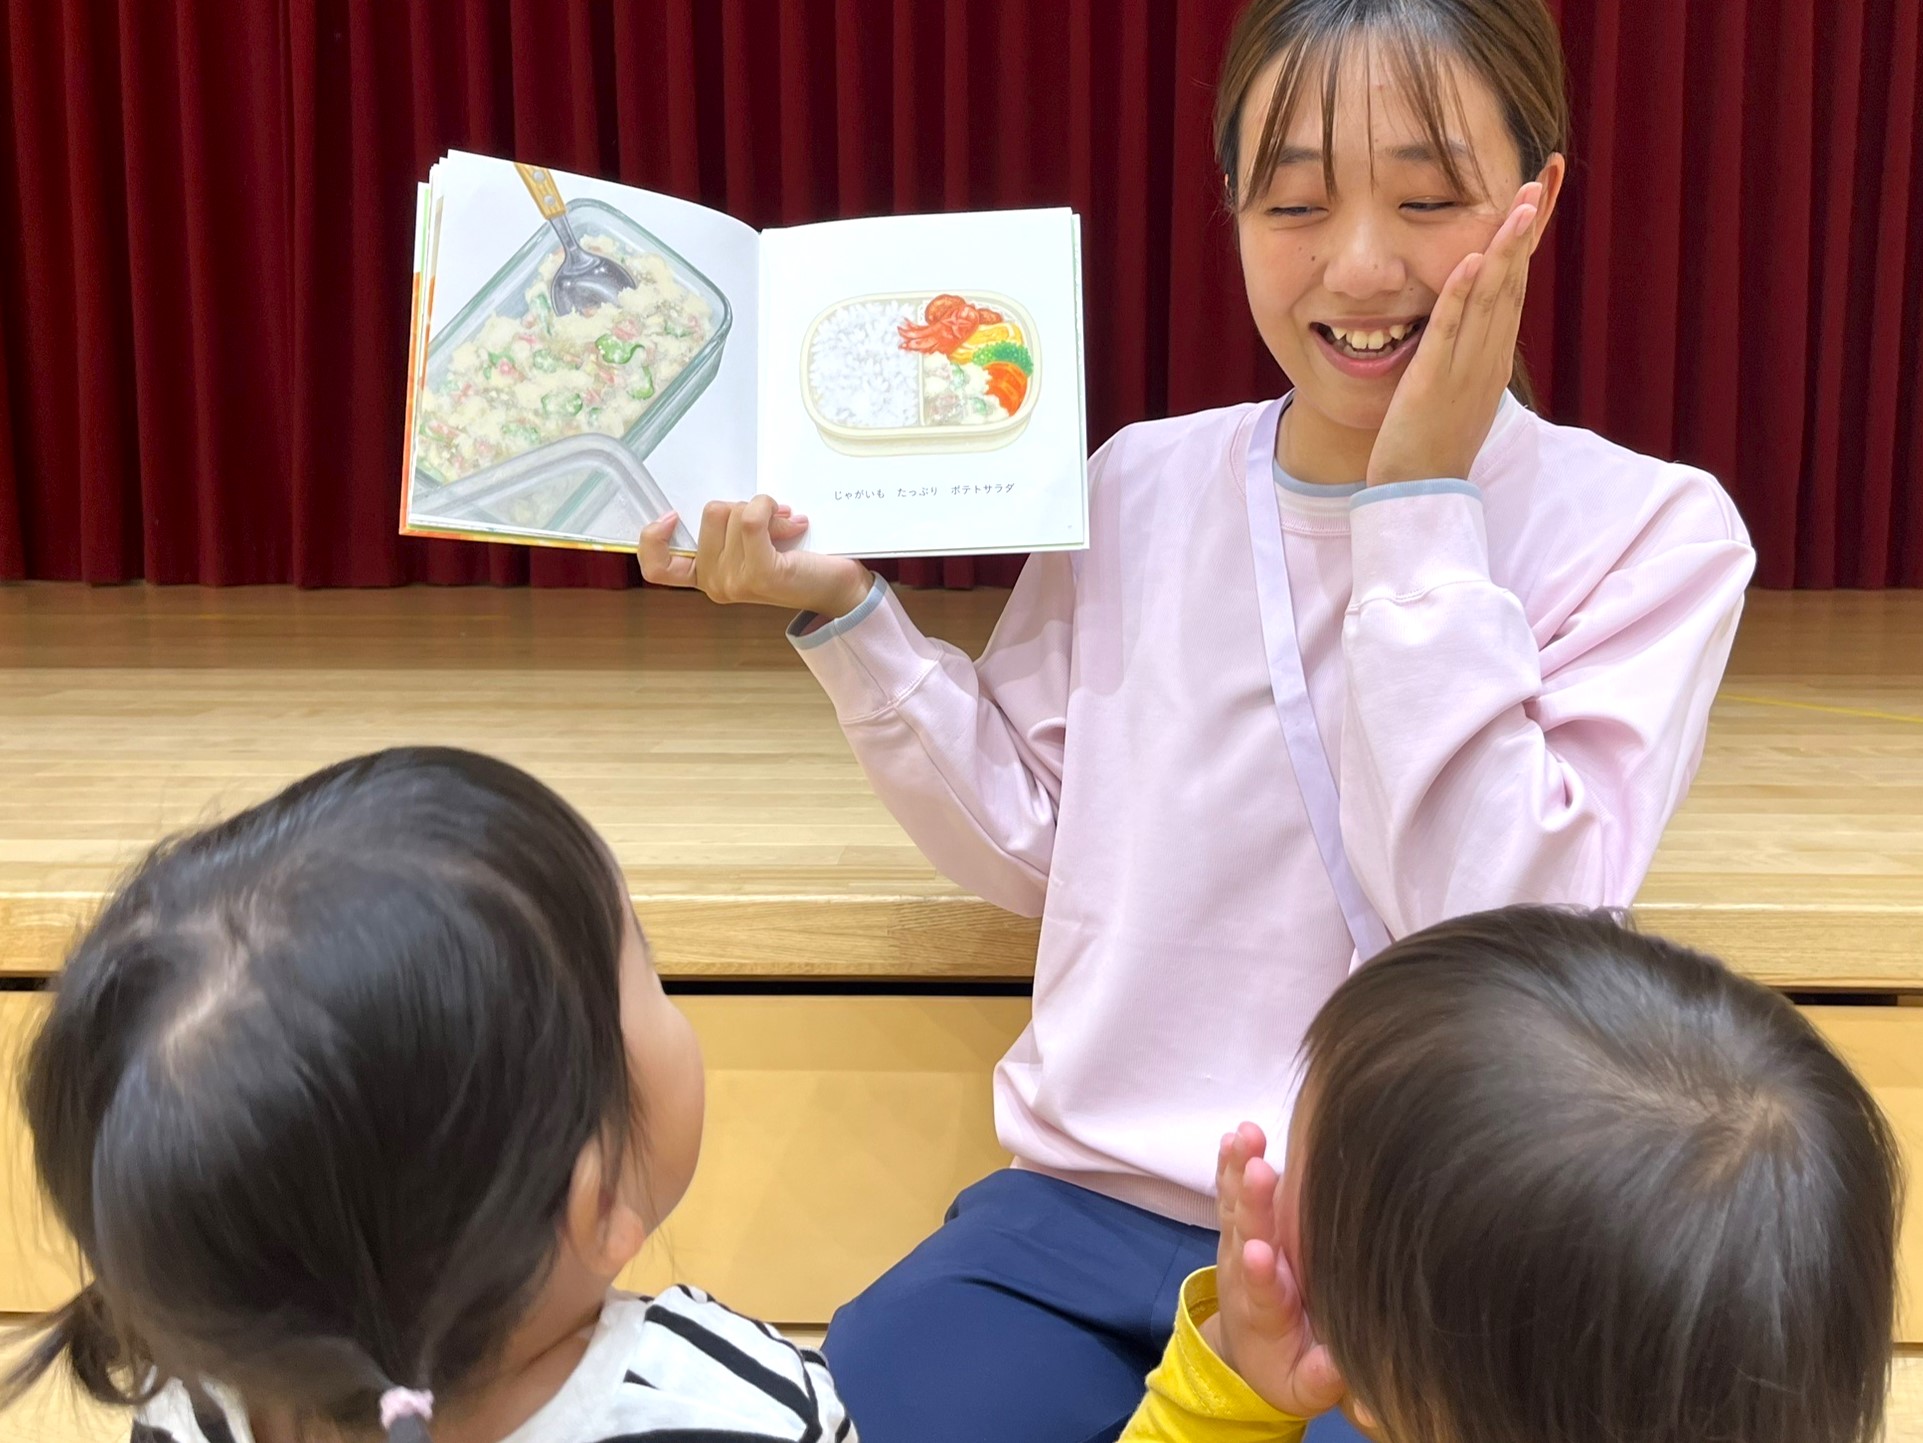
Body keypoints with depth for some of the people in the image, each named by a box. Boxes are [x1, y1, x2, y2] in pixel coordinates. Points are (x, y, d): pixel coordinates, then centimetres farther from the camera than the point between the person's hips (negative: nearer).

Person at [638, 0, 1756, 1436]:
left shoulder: (1651, 531, -5)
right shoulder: (1143, 485, 4)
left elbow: (1506, 941, -17)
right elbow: (1029, 841, 9)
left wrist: (1419, 509, -17)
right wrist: (844, 610, -2)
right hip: (1096, 1207, 3)